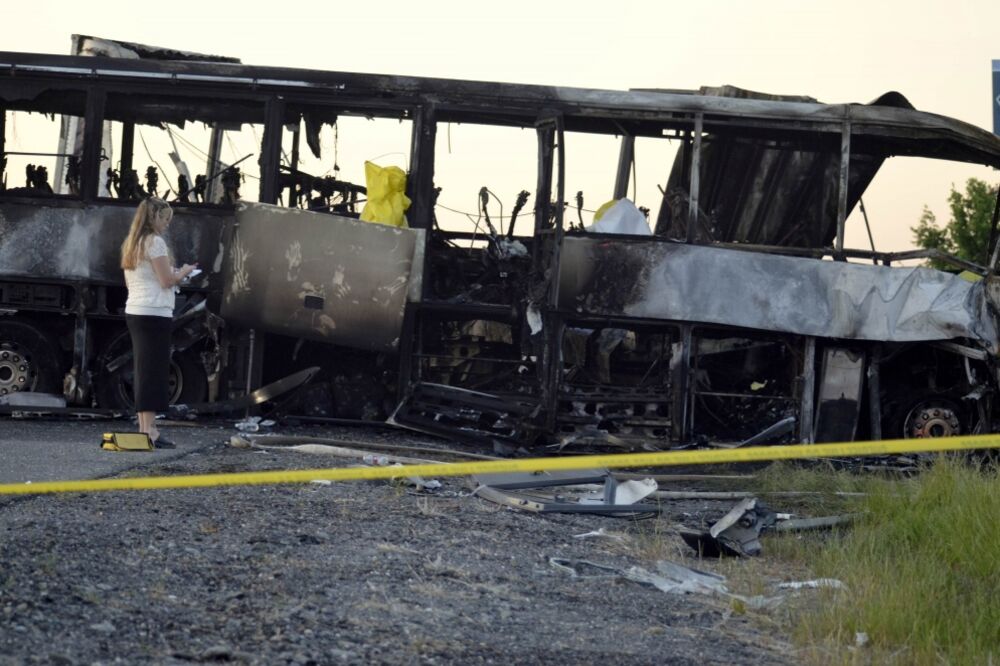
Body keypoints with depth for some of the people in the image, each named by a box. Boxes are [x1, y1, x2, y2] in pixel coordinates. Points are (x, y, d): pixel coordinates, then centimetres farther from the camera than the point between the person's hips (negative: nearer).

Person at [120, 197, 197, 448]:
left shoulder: (130, 244, 16)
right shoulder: (155, 242, -10)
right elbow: (167, 280, -14)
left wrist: (174, 273, 18)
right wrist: (184, 271, 5)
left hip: (134, 311, 9)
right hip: (155, 313, -9)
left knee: (143, 370, 11)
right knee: (154, 370, -8)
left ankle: (145, 428, 11)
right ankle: (150, 431, -11)